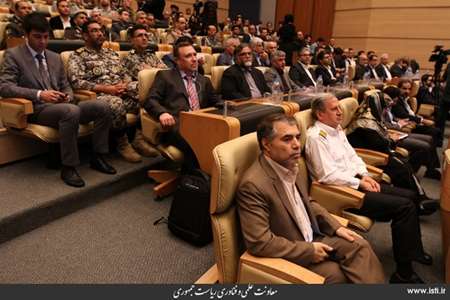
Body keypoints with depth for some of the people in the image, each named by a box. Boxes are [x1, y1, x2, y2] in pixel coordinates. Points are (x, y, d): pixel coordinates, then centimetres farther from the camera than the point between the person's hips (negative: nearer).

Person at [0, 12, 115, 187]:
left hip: (62, 106, 6)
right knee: (72, 110, -38)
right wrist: (39, 94, -22)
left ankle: (97, 157, -7)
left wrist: (68, 97, -4)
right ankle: (68, 167, -27)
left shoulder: (55, 57, 20)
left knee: (102, 106, -17)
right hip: (37, 109, -6)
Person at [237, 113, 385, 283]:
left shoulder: (290, 165, -1)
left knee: (358, 245, -3)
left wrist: (336, 227, 3)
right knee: (337, 273, -16)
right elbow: (259, 243, -30)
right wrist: (309, 250, -22)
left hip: (310, 237, 8)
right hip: (286, 256, -8)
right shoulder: (253, 184, -29)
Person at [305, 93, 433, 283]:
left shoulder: (337, 129, 13)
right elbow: (328, 175, -22)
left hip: (356, 181, 9)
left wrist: (365, 175, -1)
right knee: (404, 206, -16)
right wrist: (360, 184, -14)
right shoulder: (316, 137, -16)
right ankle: (404, 273, -5)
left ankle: (414, 251, 25)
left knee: (410, 196, 6)